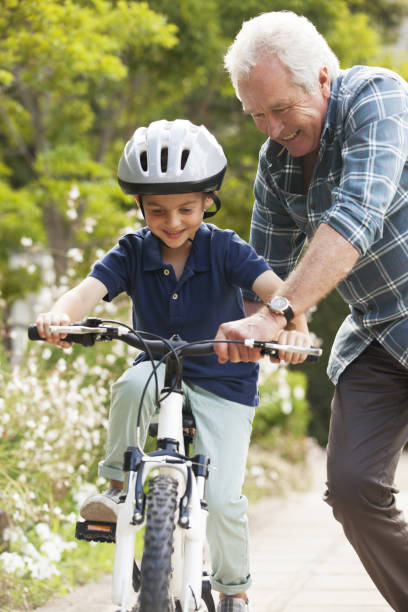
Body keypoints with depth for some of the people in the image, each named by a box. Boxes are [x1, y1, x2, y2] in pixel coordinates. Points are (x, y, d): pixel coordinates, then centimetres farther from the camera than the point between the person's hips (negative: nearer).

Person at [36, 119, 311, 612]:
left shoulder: (224, 249, -12)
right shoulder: (133, 252, -8)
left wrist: (294, 323, -52)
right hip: (160, 372, 2)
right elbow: (92, 288, -25)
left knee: (221, 497, -13)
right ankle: (117, 488, -14)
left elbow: (273, 286, -28)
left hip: (223, 385, -1)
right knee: (133, 385, -36)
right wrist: (61, 314, -49)